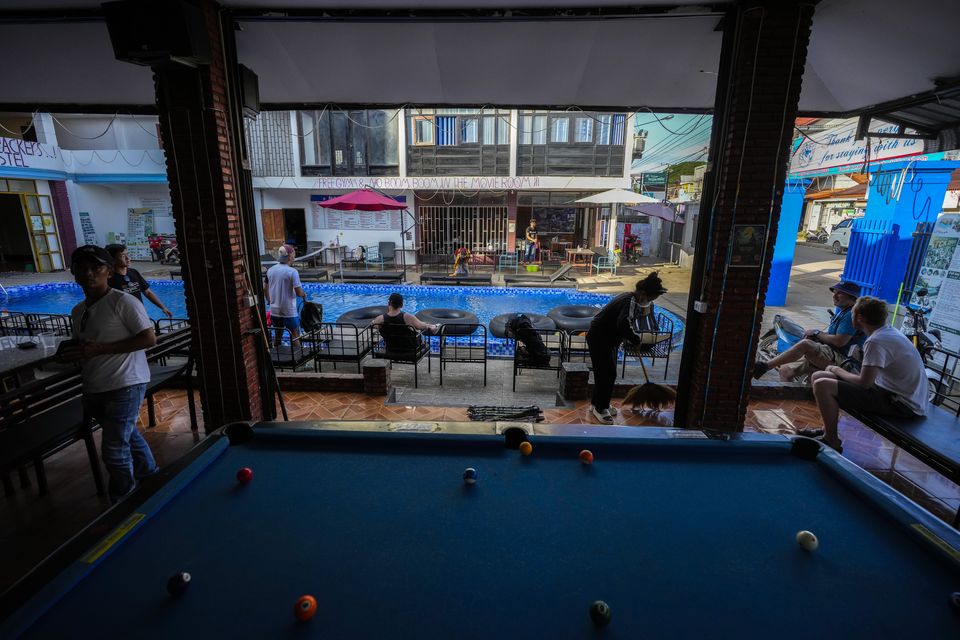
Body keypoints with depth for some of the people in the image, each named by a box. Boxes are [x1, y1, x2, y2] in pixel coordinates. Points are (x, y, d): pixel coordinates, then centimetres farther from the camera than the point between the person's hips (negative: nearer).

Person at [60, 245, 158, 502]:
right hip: (94, 389, 8)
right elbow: (84, 347, 24)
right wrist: (73, 352, 0)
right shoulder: (77, 312, 12)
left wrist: (99, 349, -21)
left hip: (125, 386, -8)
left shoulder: (123, 302, -13)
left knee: (114, 449, -4)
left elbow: (149, 338, -18)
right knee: (128, 436, 20)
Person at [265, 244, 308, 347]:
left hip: (274, 311, 6)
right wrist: (304, 295, 4)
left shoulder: (270, 270, 3)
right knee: (295, 337, 5)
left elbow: (266, 290, 11)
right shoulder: (292, 272, -16)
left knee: (277, 336, 18)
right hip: (289, 311, -6)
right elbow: (299, 293, -18)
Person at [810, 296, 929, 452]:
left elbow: (864, 383, -22)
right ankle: (827, 431, 20)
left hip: (902, 404, -10)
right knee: (819, 376, 7)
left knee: (822, 386, -23)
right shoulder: (889, 332, 8)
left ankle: (832, 442, -5)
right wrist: (839, 371, 5)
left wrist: (838, 371, -5)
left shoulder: (876, 341, -23)